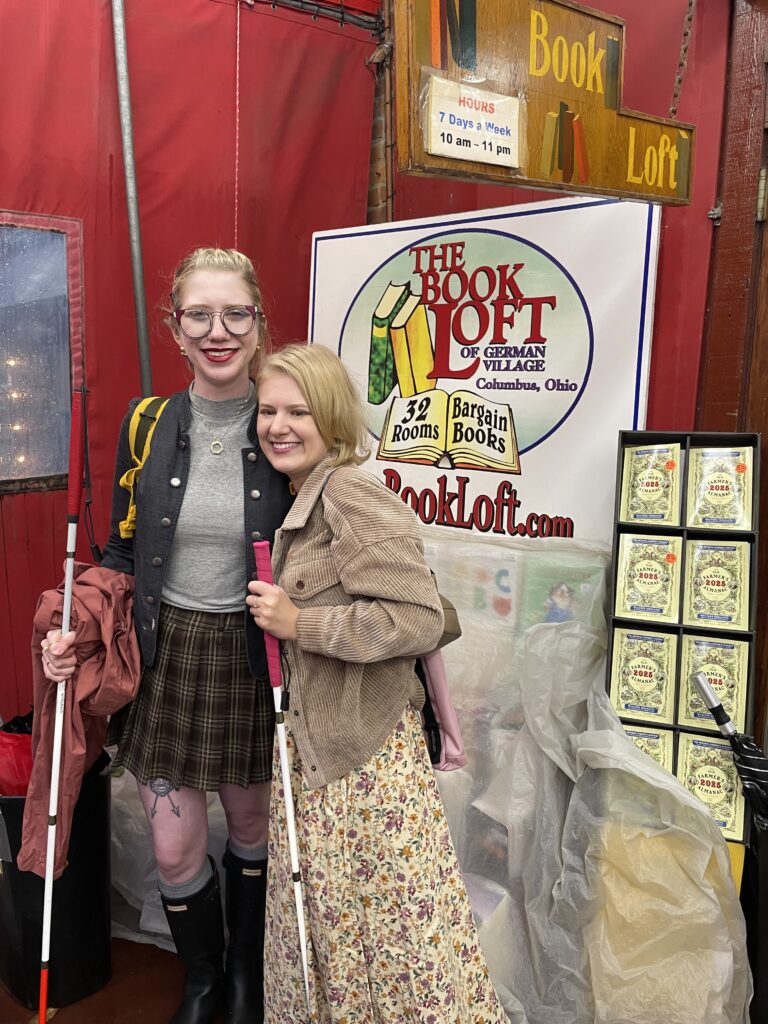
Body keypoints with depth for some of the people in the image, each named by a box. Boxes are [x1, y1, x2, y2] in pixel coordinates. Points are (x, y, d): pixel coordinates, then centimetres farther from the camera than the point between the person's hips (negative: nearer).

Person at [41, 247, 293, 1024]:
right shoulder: (147, 424, -3)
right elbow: (122, 552, 5)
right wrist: (78, 634, -7)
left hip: (252, 656, -1)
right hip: (164, 652, 2)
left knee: (251, 827, 18)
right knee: (173, 849, 11)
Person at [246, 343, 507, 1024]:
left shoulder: (354, 496, -18)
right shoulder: (304, 501, 11)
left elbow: (419, 621, -25)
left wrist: (298, 623, -21)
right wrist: (279, 612, 8)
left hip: (366, 749, -9)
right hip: (311, 742, 9)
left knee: (389, 915, 5)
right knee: (325, 913, 21)